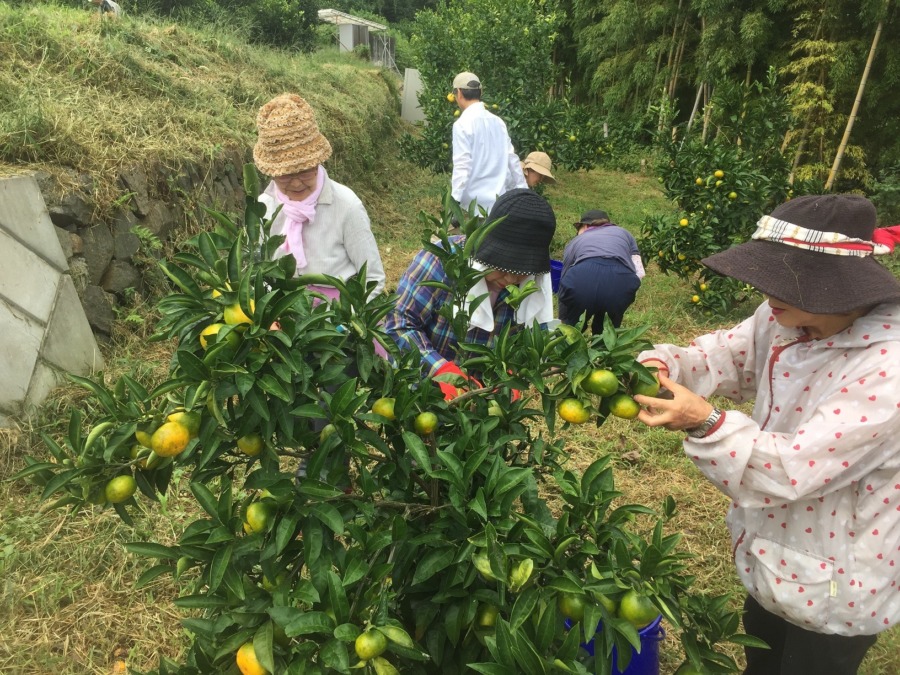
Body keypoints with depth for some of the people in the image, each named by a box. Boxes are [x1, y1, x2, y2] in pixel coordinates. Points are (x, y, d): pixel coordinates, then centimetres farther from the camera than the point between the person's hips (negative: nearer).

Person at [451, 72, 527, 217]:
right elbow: (512, 161, 11)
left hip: (474, 204, -6)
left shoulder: (462, 124, -10)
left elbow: (462, 167, -16)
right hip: (499, 201, 6)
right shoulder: (498, 121, 9)